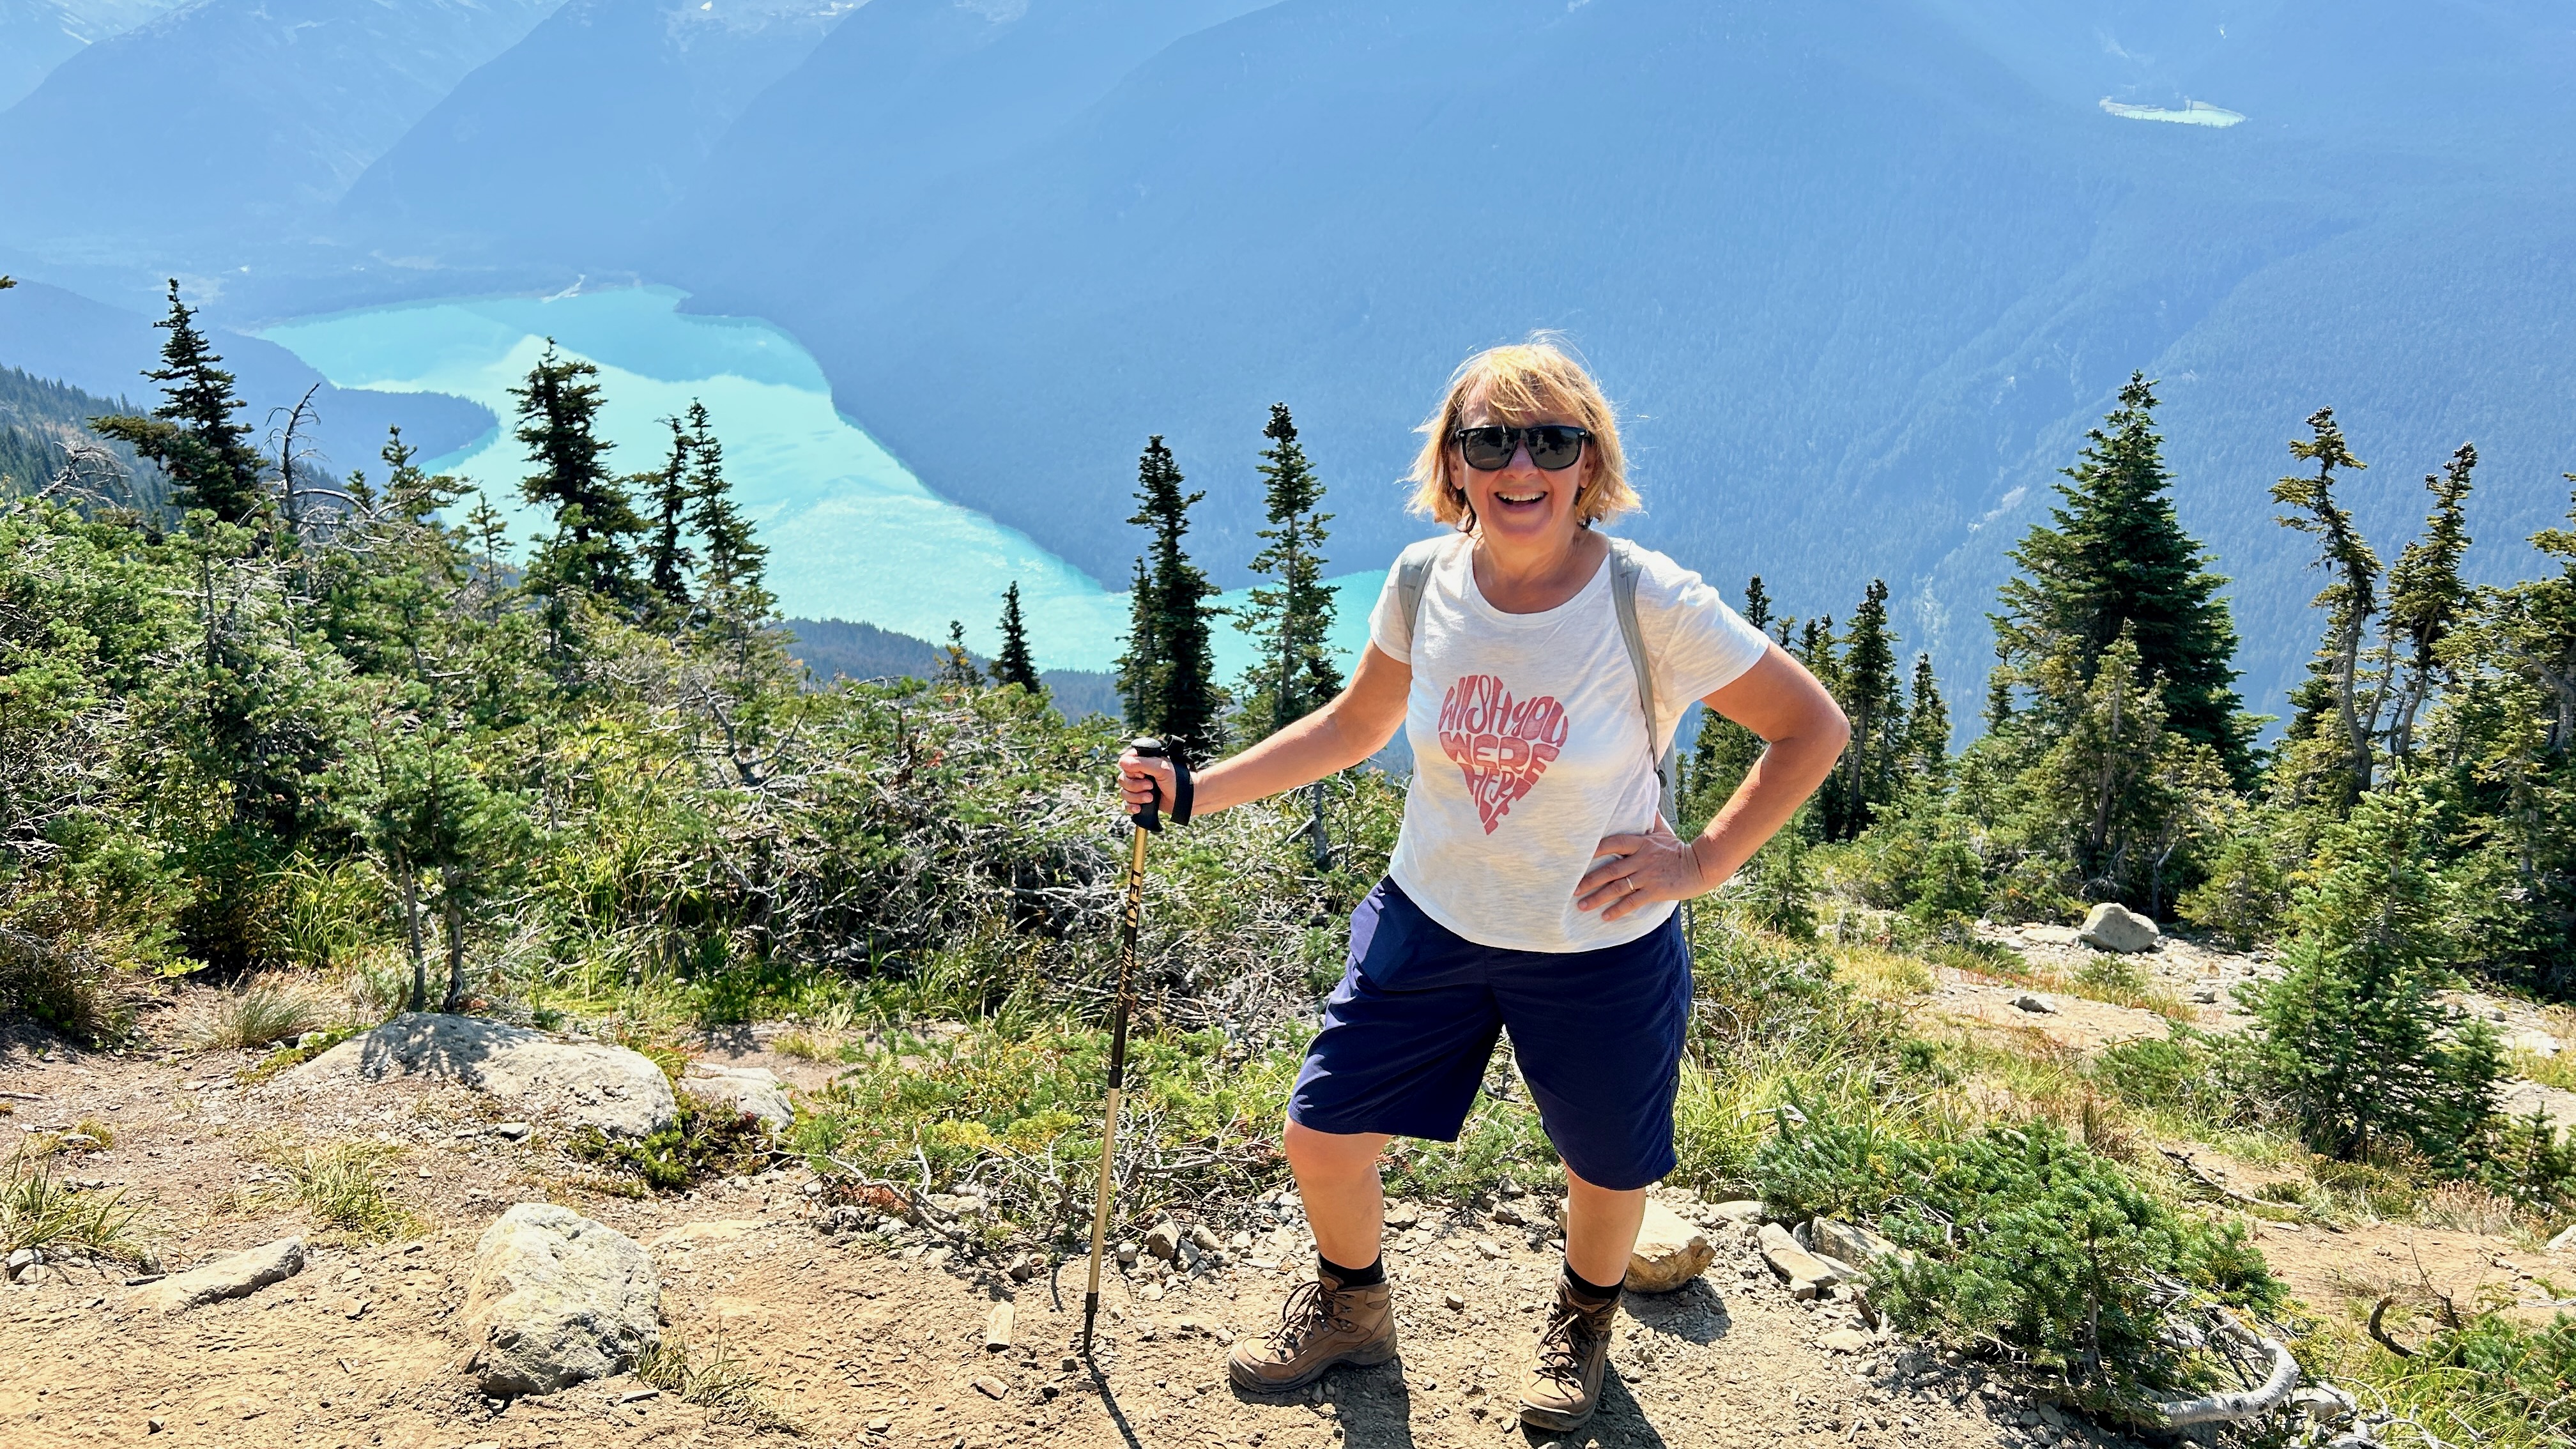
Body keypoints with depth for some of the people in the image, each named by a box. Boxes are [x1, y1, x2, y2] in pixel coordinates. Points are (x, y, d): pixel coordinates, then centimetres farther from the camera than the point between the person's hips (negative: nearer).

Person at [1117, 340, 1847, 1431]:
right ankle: (1352, 1309, 43)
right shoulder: (1424, 583, -10)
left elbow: (1815, 729, -12)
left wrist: (1701, 863, -16)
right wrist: (1193, 790, 1)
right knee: (1321, 1133, 8)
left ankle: (1583, 1323, 55)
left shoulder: (1653, 605, -23)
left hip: (1602, 950, -3)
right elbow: (1354, 727, 6)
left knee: (1606, 1174, 18)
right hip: (1430, 923, 3)